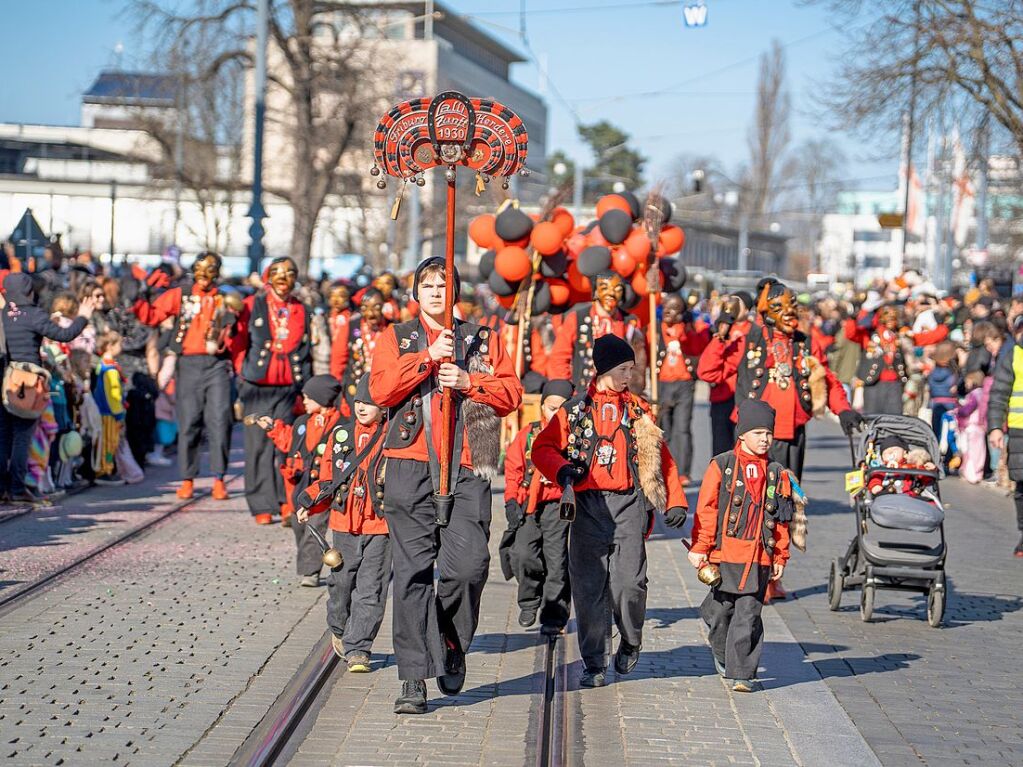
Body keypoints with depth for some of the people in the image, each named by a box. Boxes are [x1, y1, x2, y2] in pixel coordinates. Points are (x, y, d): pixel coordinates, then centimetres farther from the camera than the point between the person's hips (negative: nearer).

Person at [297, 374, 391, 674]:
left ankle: (357, 649, 1)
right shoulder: (341, 434, 7)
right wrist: (309, 503, 4)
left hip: (381, 526, -3)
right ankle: (339, 630, 38)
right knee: (341, 582, 13)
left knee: (370, 590, -4)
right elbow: (328, 479, 15)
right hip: (345, 525, 3)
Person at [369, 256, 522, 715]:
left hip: (467, 469, 1)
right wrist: (429, 357, -10)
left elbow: (511, 393, 6)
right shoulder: (396, 339, 13)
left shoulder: (482, 340, 16)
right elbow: (380, 389, -4)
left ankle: (452, 641, 16)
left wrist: (468, 381, -9)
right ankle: (413, 678, 0)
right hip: (410, 465, -1)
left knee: (470, 562, -13)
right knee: (413, 569, -4)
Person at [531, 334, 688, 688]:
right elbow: (542, 447, 8)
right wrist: (563, 470, -12)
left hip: (629, 504, 0)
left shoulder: (638, 409, 13)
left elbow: (662, 457, 14)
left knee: (630, 582, -11)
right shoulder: (575, 410, 10)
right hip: (588, 505, 0)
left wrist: (675, 500, 5)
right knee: (589, 587, -2)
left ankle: (630, 644, 17)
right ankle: (594, 665, 7)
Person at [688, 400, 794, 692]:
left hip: (759, 558, 1)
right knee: (719, 611, 9)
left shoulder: (777, 473, 8)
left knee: (748, 615, -2)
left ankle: (741, 673, 2)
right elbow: (706, 509, -1)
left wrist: (780, 557, 10)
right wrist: (700, 548, -4)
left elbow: (782, 519, 13)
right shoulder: (721, 466, 0)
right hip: (724, 554, -1)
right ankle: (722, 655, 34)